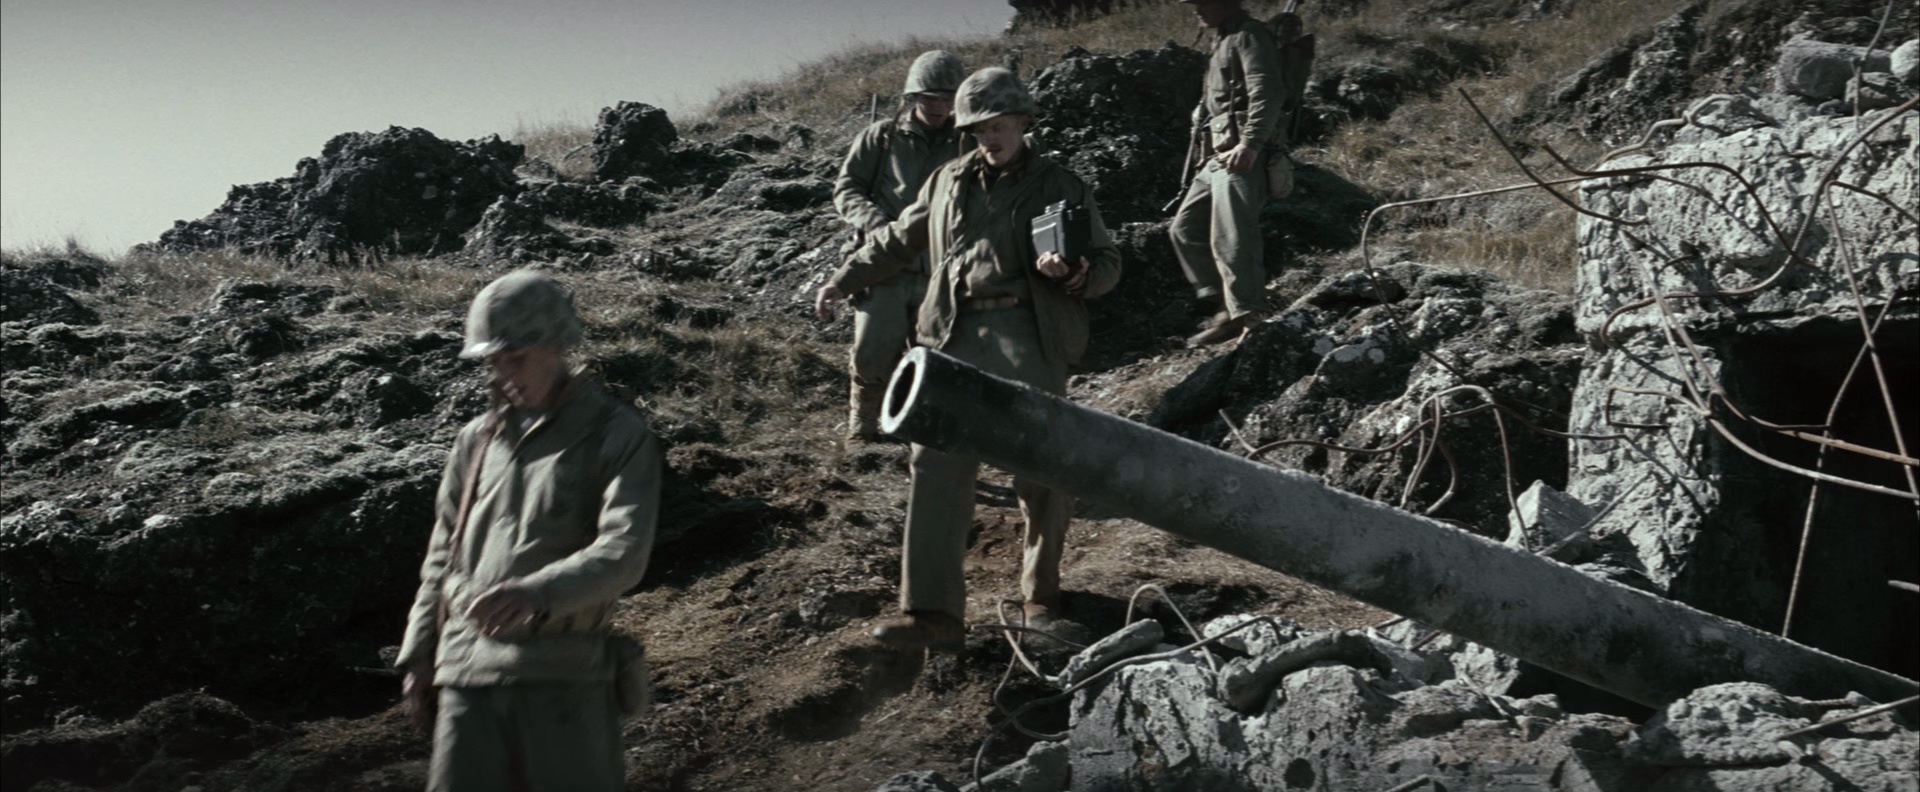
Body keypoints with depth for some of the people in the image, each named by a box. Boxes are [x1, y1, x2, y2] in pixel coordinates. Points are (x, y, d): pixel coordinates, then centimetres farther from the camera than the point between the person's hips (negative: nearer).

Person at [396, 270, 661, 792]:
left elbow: (624, 552, -16)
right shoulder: (476, 440, 14)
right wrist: (418, 656, 16)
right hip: (468, 673, 4)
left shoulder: (619, 435, -3)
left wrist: (536, 593, -32)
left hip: (563, 673, -4)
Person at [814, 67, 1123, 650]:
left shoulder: (1060, 187, 9)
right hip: (959, 338, 3)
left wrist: (1072, 272, -14)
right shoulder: (947, 184, 18)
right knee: (937, 466, -8)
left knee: (1041, 474, -2)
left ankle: (1041, 596, 20)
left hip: (1031, 340, -2)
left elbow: (1108, 264, 7)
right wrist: (843, 281, 27)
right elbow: (896, 242, 30)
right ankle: (933, 612, -7)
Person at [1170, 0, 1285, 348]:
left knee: (1230, 241, -14)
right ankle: (1228, 304, 13)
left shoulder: (1248, 36, -7)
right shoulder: (1223, 41, 23)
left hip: (1241, 159, -11)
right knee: (1185, 228, 11)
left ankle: (1246, 317, -10)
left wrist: (1250, 144, -31)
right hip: (1217, 159, 11)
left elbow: (1267, 92, -20)